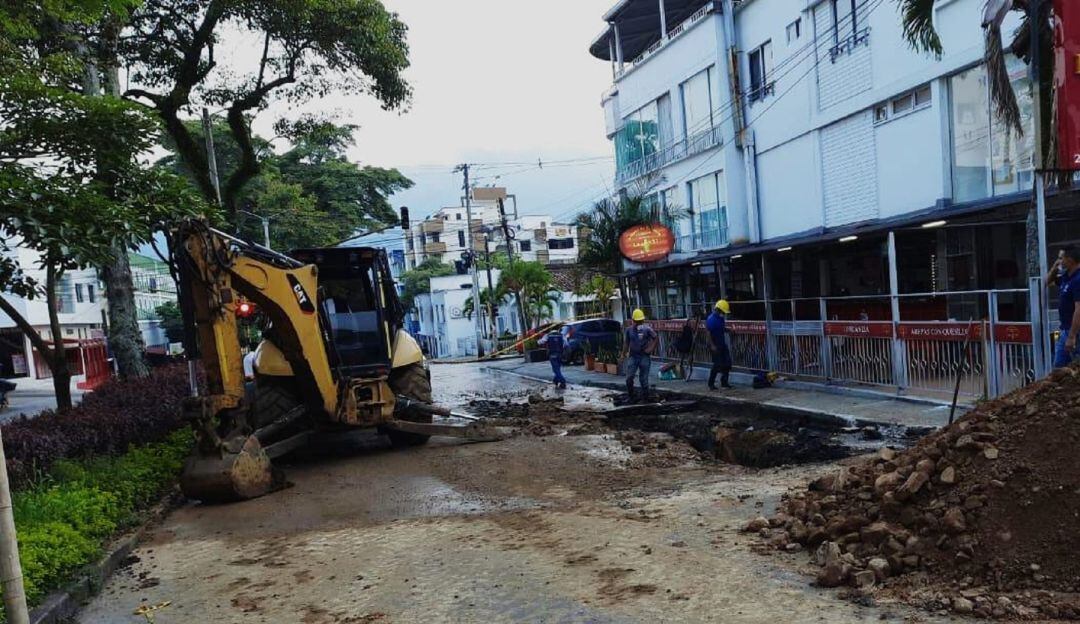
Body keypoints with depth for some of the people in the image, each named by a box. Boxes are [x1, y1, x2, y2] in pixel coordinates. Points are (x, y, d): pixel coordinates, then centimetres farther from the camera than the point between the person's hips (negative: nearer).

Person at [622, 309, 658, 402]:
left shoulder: (647, 329, -3)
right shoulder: (629, 330, 5)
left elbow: (656, 338, 4)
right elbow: (626, 343, 11)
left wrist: (651, 349, -5)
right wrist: (624, 354, 4)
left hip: (644, 357, -2)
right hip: (632, 356, 2)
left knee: (644, 379, 3)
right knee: (629, 378, -6)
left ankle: (645, 398, 14)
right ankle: (631, 397, 9)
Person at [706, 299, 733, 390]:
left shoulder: (721, 318, 10)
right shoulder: (711, 319, -17)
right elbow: (707, 332, -19)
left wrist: (727, 330, 1)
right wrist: (712, 345, -22)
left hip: (722, 344, 8)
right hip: (715, 345, -8)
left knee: (727, 363, 6)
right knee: (717, 365, -5)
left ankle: (724, 382, 17)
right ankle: (711, 384, 8)